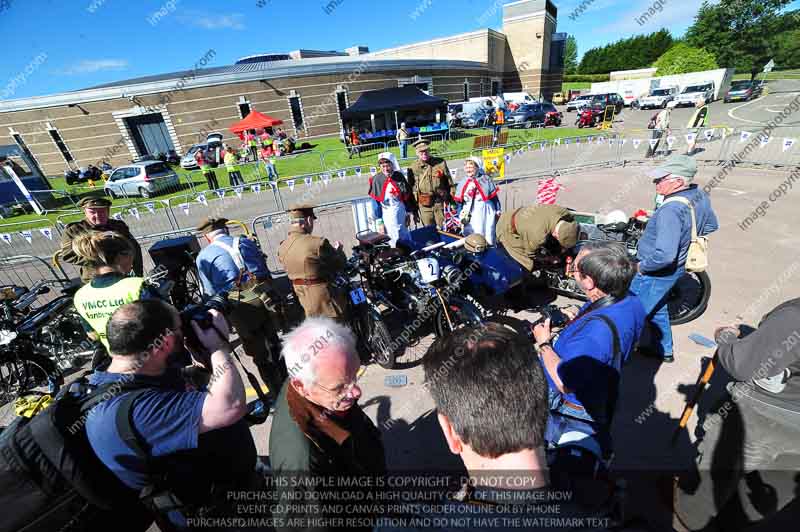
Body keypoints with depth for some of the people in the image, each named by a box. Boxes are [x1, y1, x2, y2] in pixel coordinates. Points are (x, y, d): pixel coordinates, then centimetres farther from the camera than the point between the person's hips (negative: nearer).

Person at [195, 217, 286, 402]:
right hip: (266, 297, 4)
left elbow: (211, 292, 4)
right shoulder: (246, 242, 12)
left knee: (258, 353, 13)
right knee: (275, 344, 22)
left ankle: (277, 393, 27)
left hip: (241, 306, -3)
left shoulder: (203, 256, 5)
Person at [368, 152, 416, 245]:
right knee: (394, 238, 6)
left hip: (401, 212, 2)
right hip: (388, 214, -2)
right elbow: (375, 200, -3)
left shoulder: (399, 177, -4)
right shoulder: (377, 180, -9)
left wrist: (414, 212, 6)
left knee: (405, 236, 15)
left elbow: (408, 196, 3)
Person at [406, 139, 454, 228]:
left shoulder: (441, 163, 0)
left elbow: (450, 183, 5)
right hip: (424, 206, 1)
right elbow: (410, 188, 7)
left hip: (441, 203, -1)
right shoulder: (413, 168, 0)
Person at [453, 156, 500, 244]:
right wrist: (461, 214, 1)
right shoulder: (462, 184, 7)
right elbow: (459, 202, 9)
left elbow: (494, 197, 6)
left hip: (485, 213, -1)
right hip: (470, 215, 1)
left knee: (488, 236, 3)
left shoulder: (486, 180, 2)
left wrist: (497, 210, 6)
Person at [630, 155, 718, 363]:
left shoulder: (671, 211, -33)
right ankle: (664, 350, 45)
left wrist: (643, 266, -21)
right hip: (678, 267, 10)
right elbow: (711, 225, 16)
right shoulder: (700, 195, -3)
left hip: (655, 273, -10)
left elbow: (664, 255, -37)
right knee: (657, 308, 28)